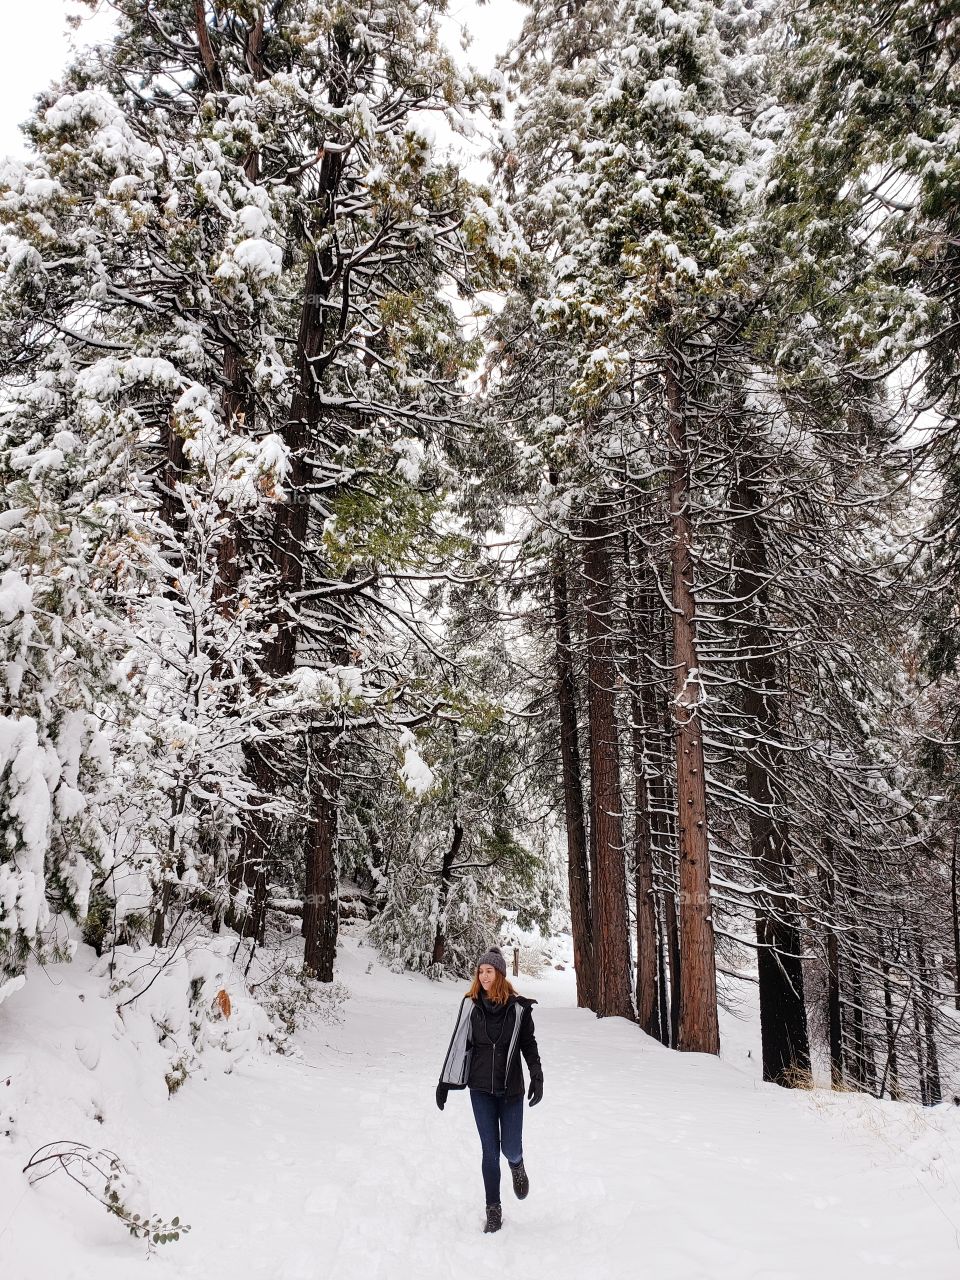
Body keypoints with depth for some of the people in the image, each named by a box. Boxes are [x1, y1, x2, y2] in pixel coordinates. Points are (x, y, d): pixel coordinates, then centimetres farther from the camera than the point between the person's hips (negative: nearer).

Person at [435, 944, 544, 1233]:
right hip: (481, 1089, 1)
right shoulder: (470, 1004, -2)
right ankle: (493, 1209, 18)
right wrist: (444, 1082, 4)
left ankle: (517, 1165, 38)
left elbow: (529, 1044, 3)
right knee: (490, 1150, 2)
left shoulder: (518, 1007, -5)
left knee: (511, 1149, 1)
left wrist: (537, 1078, -5)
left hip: (511, 1089, -1)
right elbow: (458, 1044, 4)